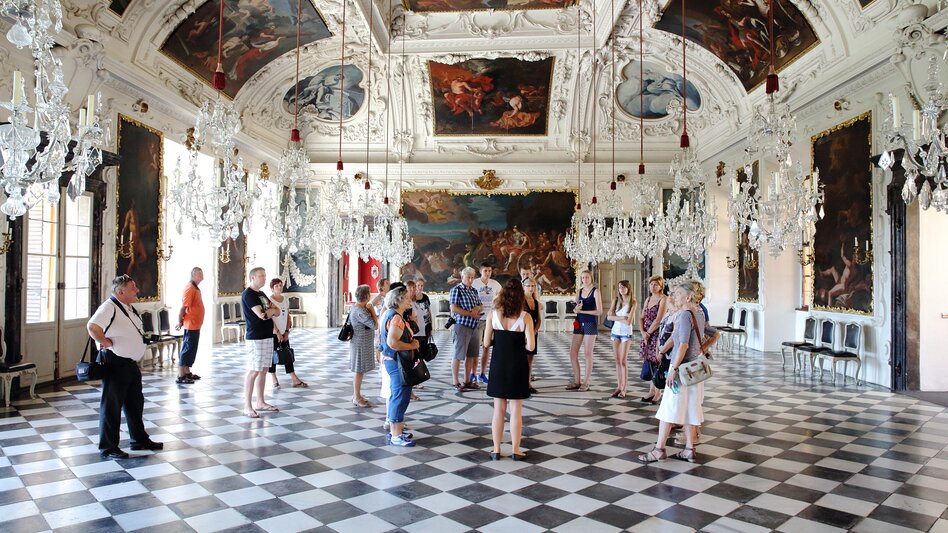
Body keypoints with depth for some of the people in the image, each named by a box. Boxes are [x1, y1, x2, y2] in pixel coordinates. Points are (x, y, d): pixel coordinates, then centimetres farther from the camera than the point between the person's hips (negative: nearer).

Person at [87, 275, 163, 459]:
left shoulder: (129, 308, 12)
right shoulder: (109, 307, -18)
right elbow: (92, 327, -34)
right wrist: (107, 343, -23)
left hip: (131, 363, 10)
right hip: (115, 363, -10)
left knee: (136, 403, 19)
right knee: (112, 406, 2)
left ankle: (140, 440, 32)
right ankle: (107, 447, 14)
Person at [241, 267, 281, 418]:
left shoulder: (261, 294, 17)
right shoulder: (248, 294, -10)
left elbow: (277, 312, 13)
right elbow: (262, 314, -21)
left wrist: (268, 310, -8)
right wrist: (272, 310, -1)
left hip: (267, 336, 9)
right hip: (255, 338, -9)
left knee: (263, 370, 12)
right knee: (253, 371, -7)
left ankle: (260, 403, 20)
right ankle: (247, 407, -3)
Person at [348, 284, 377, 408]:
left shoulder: (354, 307, 8)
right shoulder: (360, 311, -24)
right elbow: (375, 325, -23)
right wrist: (372, 310, -14)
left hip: (359, 343, 10)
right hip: (361, 344, -10)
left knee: (359, 370, 18)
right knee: (359, 371, -1)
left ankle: (356, 395, 29)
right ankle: (357, 398, 8)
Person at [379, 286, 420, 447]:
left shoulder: (389, 314, 12)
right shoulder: (396, 318, -21)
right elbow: (392, 342, -30)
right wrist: (412, 345, -20)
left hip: (391, 360, 11)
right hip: (397, 362, -11)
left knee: (397, 396, 19)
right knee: (400, 397, -5)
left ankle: (396, 430, 31)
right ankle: (396, 436, 2)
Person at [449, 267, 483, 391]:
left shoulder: (474, 290, 15)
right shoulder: (456, 289, -7)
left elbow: (481, 305, 22)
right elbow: (454, 308, -16)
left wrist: (478, 308, -3)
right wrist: (471, 314, -15)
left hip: (473, 327, 7)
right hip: (461, 326, -7)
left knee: (471, 355, 11)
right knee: (458, 355, -2)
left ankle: (468, 381, 20)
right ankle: (455, 382, 5)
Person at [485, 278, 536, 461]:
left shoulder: (493, 314, -5)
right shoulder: (525, 317, -11)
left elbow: (486, 343, -4)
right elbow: (531, 346, -15)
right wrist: (519, 343, 5)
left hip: (498, 365, 2)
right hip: (517, 366, -2)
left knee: (499, 409, 13)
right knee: (516, 410, 9)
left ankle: (496, 450, 19)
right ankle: (515, 451, 17)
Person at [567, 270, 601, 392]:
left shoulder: (595, 291, -5)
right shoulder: (579, 291, 12)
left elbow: (599, 311, -11)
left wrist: (582, 311, -14)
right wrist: (576, 308, -6)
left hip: (591, 323, -6)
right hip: (579, 323, 6)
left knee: (588, 354, -2)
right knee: (573, 353, 3)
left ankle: (586, 383, 7)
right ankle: (577, 381, 14)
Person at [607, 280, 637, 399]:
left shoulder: (632, 302, -7)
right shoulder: (616, 300, 4)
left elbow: (628, 321, -14)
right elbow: (609, 317, -5)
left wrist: (616, 318, -5)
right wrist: (622, 318, -14)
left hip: (626, 333, -4)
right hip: (615, 331, 4)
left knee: (623, 361, -5)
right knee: (617, 361, 6)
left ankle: (624, 389, 0)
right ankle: (618, 387, 10)